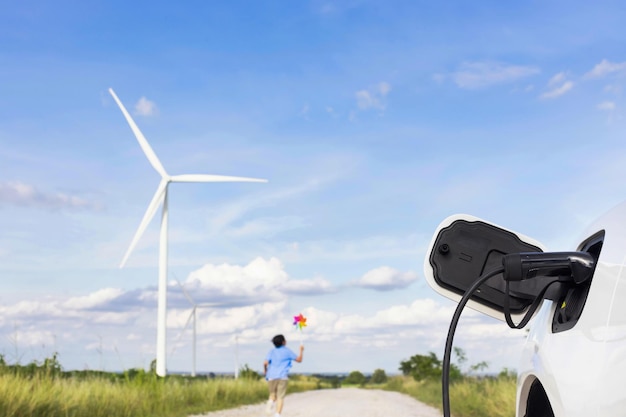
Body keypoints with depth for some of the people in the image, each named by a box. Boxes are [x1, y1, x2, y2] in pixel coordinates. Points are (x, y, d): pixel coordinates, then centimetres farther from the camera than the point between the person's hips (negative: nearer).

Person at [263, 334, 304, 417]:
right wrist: (301, 351, 26)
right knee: (280, 397, 0)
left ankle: (270, 403, -12)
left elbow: (265, 363, -5)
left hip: (271, 377, 2)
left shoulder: (271, 352, 10)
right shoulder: (287, 351, 6)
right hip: (282, 377, -2)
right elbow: (299, 360, 11)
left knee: (273, 395, 19)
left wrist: (265, 370, 14)